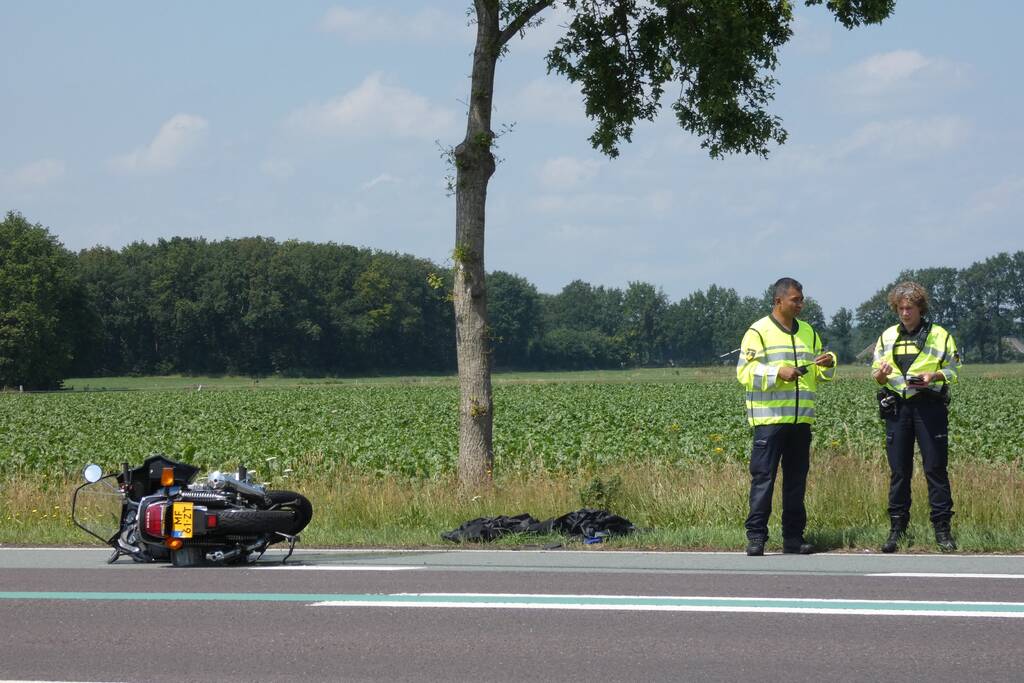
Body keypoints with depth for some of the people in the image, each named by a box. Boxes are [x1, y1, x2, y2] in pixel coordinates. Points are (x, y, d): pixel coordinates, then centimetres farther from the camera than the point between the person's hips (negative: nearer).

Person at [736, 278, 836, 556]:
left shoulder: (808, 332, 16)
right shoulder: (759, 332, -3)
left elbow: (818, 373, 23)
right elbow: (745, 372, -9)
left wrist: (828, 363, 1)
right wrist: (778, 373, -19)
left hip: (801, 418, 6)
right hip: (769, 418, -6)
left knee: (796, 478, 8)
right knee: (763, 477, -7)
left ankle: (793, 537, 13)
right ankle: (756, 537, -4)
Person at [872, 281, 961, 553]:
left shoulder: (940, 336, 3)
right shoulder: (887, 337, 13)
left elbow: (954, 371, 5)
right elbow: (876, 376, 15)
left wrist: (934, 375, -15)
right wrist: (880, 374, -9)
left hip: (930, 405, -3)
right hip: (897, 406, 3)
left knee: (935, 467, -3)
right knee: (898, 470, 4)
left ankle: (942, 529, 2)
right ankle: (897, 527, 10)